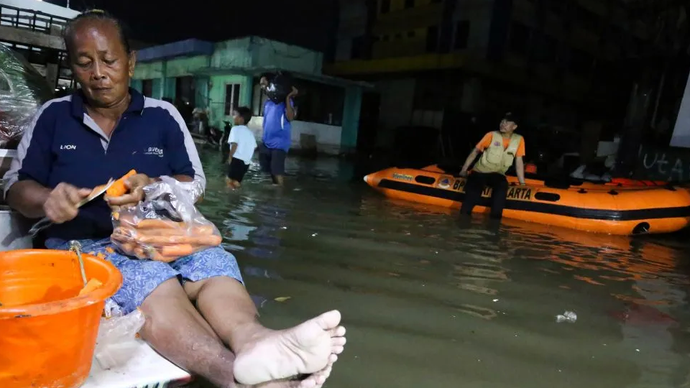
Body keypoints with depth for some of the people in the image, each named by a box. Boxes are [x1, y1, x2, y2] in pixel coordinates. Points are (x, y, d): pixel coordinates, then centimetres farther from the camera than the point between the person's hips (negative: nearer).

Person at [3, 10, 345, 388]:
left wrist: (153, 188, -15)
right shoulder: (52, 116, 9)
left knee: (214, 262, -32)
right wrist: (46, 200, -15)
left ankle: (252, 340, -60)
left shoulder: (162, 116, 8)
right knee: (152, 281, -36)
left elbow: (195, 183, 7)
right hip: (84, 246, -2)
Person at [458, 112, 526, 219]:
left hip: (498, 174, 1)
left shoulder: (519, 140, 0)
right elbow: (475, 151, 1)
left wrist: (522, 184, 2)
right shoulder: (491, 135, -5)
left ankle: (494, 221, -30)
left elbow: (519, 162, 4)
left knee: (502, 185, -35)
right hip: (480, 171, -1)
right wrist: (464, 170, -4)